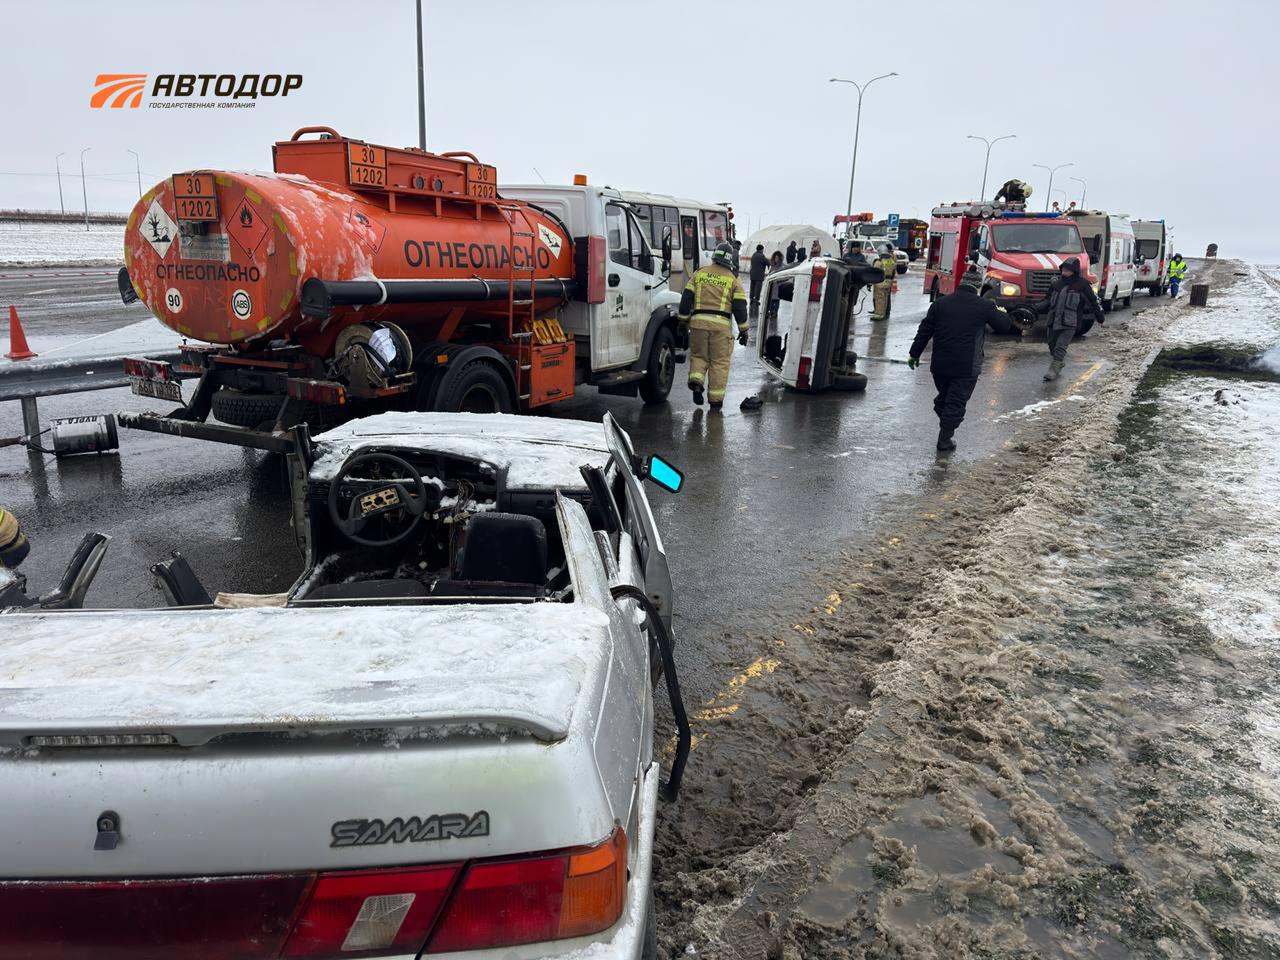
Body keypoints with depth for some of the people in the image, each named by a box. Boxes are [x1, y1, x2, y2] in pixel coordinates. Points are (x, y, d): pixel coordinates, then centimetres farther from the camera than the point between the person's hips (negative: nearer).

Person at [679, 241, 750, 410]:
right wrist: (743, 330, 8)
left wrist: (683, 321, 14)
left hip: (698, 322, 2)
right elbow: (740, 307, 1)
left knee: (698, 356, 18)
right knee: (719, 362, 6)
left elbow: (686, 298, 7)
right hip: (721, 325, -2)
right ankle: (715, 400, 8)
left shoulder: (699, 274, 10)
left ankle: (696, 381, -8)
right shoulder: (733, 280, 4)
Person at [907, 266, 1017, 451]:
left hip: (940, 364, 4)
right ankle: (945, 439, 2)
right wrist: (1002, 313, 30)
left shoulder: (941, 302, 4)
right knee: (957, 402, 2)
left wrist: (914, 354, 14)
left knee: (943, 396, 21)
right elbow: (1004, 325, 8)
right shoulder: (984, 306, -5)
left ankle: (946, 427, 32)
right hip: (967, 367, -4)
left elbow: (925, 331, 6)